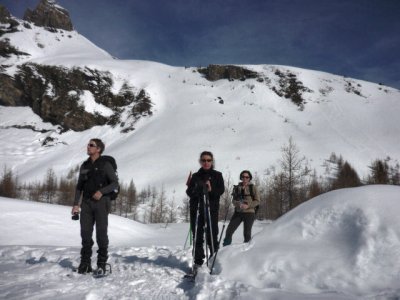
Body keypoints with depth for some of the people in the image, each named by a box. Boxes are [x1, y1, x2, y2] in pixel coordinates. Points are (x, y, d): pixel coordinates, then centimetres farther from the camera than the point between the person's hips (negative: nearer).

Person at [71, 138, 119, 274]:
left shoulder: (105, 164, -2)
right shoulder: (84, 166, 13)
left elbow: (115, 183, -3)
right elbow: (79, 186, 17)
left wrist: (101, 192, -17)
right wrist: (76, 204, 8)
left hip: (101, 202, -4)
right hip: (86, 203, 4)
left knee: (101, 233, -3)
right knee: (85, 232, 3)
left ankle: (102, 263, 8)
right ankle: (85, 263, 14)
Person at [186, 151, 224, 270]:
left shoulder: (217, 175, 9)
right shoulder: (195, 176, 14)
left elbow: (221, 190, -2)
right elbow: (189, 191, 7)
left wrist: (211, 190, -21)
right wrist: (197, 190, -15)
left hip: (212, 209, -2)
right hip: (196, 209, 2)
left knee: (212, 236, -6)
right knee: (197, 236, 4)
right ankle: (198, 262, 11)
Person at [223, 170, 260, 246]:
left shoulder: (253, 187, 1)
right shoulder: (237, 188, 9)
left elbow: (257, 201, 0)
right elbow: (233, 200, 7)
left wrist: (248, 206, -16)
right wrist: (238, 204, -15)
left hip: (249, 212, -2)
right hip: (238, 212, 3)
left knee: (247, 233, -2)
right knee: (229, 230, -6)